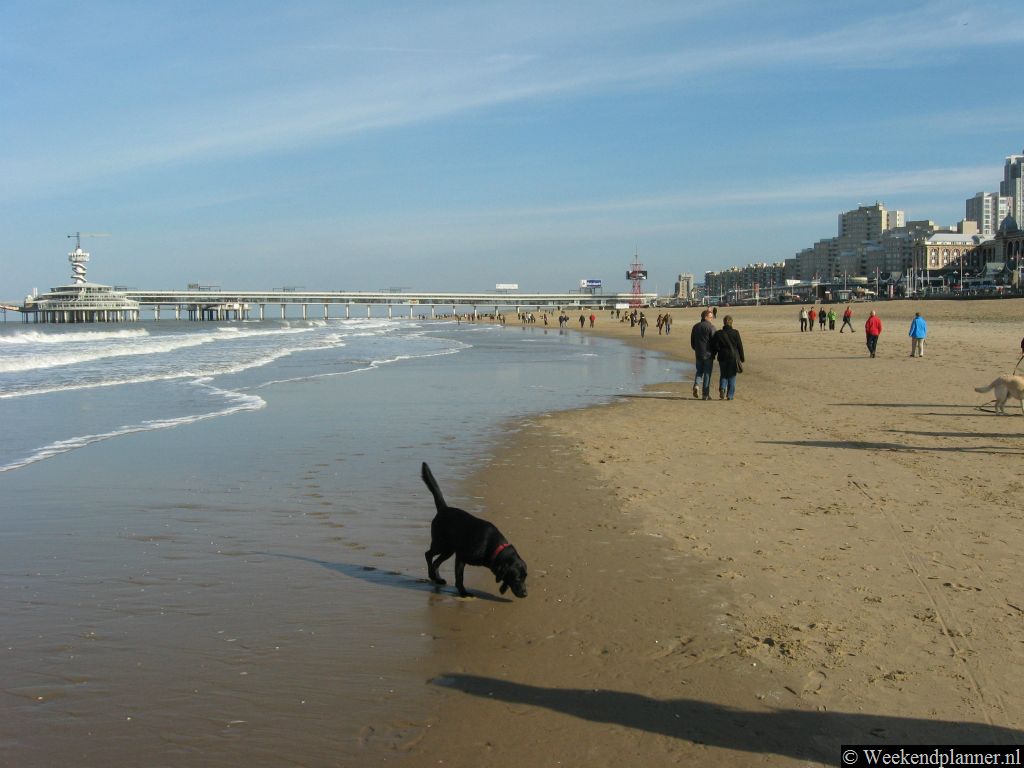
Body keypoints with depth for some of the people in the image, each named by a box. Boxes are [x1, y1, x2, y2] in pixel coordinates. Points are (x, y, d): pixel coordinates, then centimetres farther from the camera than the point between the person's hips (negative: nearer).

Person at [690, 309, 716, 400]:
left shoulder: (695, 327, 9)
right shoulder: (711, 327, -9)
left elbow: (692, 342, 13)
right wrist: (714, 353, 0)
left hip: (698, 354, 5)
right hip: (708, 354, -5)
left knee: (699, 371, 19)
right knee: (707, 373, 2)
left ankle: (696, 385, -8)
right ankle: (705, 394, 4)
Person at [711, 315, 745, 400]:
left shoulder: (718, 334, -5)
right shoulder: (735, 333, -6)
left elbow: (715, 347, -3)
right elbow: (740, 346, -2)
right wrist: (742, 358, 8)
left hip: (723, 358, 1)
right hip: (733, 357, -1)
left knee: (723, 375, 14)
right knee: (732, 376, 8)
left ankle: (722, 388, -11)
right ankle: (730, 395, 7)